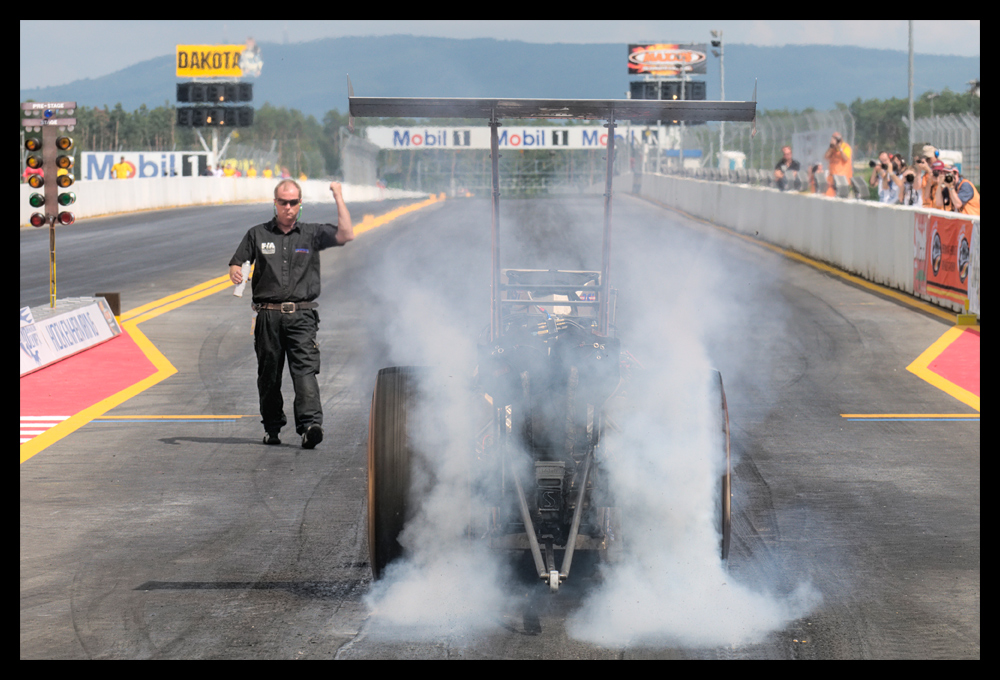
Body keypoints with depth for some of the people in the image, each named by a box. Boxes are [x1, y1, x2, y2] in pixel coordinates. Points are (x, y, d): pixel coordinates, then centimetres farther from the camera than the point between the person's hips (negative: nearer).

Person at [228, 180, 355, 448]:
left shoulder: (312, 234, 11)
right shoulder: (257, 234, 12)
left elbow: (346, 235, 0)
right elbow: (236, 264, 13)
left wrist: (339, 198, -3)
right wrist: (236, 273, -11)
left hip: (301, 315, -1)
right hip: (268, 316, 2)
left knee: (305, 368, -15)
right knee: (269, 374, 6)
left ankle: (310, 424, -26)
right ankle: (272, 427, 19)